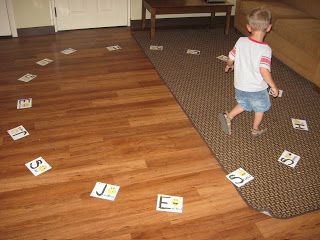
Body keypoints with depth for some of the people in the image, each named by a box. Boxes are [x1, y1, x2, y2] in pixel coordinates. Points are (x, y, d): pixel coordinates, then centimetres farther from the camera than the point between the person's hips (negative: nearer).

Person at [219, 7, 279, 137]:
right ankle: (255, 130, 39)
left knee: (243, 104, 30)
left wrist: (228, 66, 20)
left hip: (240, 86, 4)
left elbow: (230, 59, -3)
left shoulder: (240, 41, -12)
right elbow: (264, 71, -31)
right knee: (260, 108, 23)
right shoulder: (265, 49, -24)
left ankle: (228, 116, 13)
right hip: (257, 89, -4)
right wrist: (273, 86, -18)